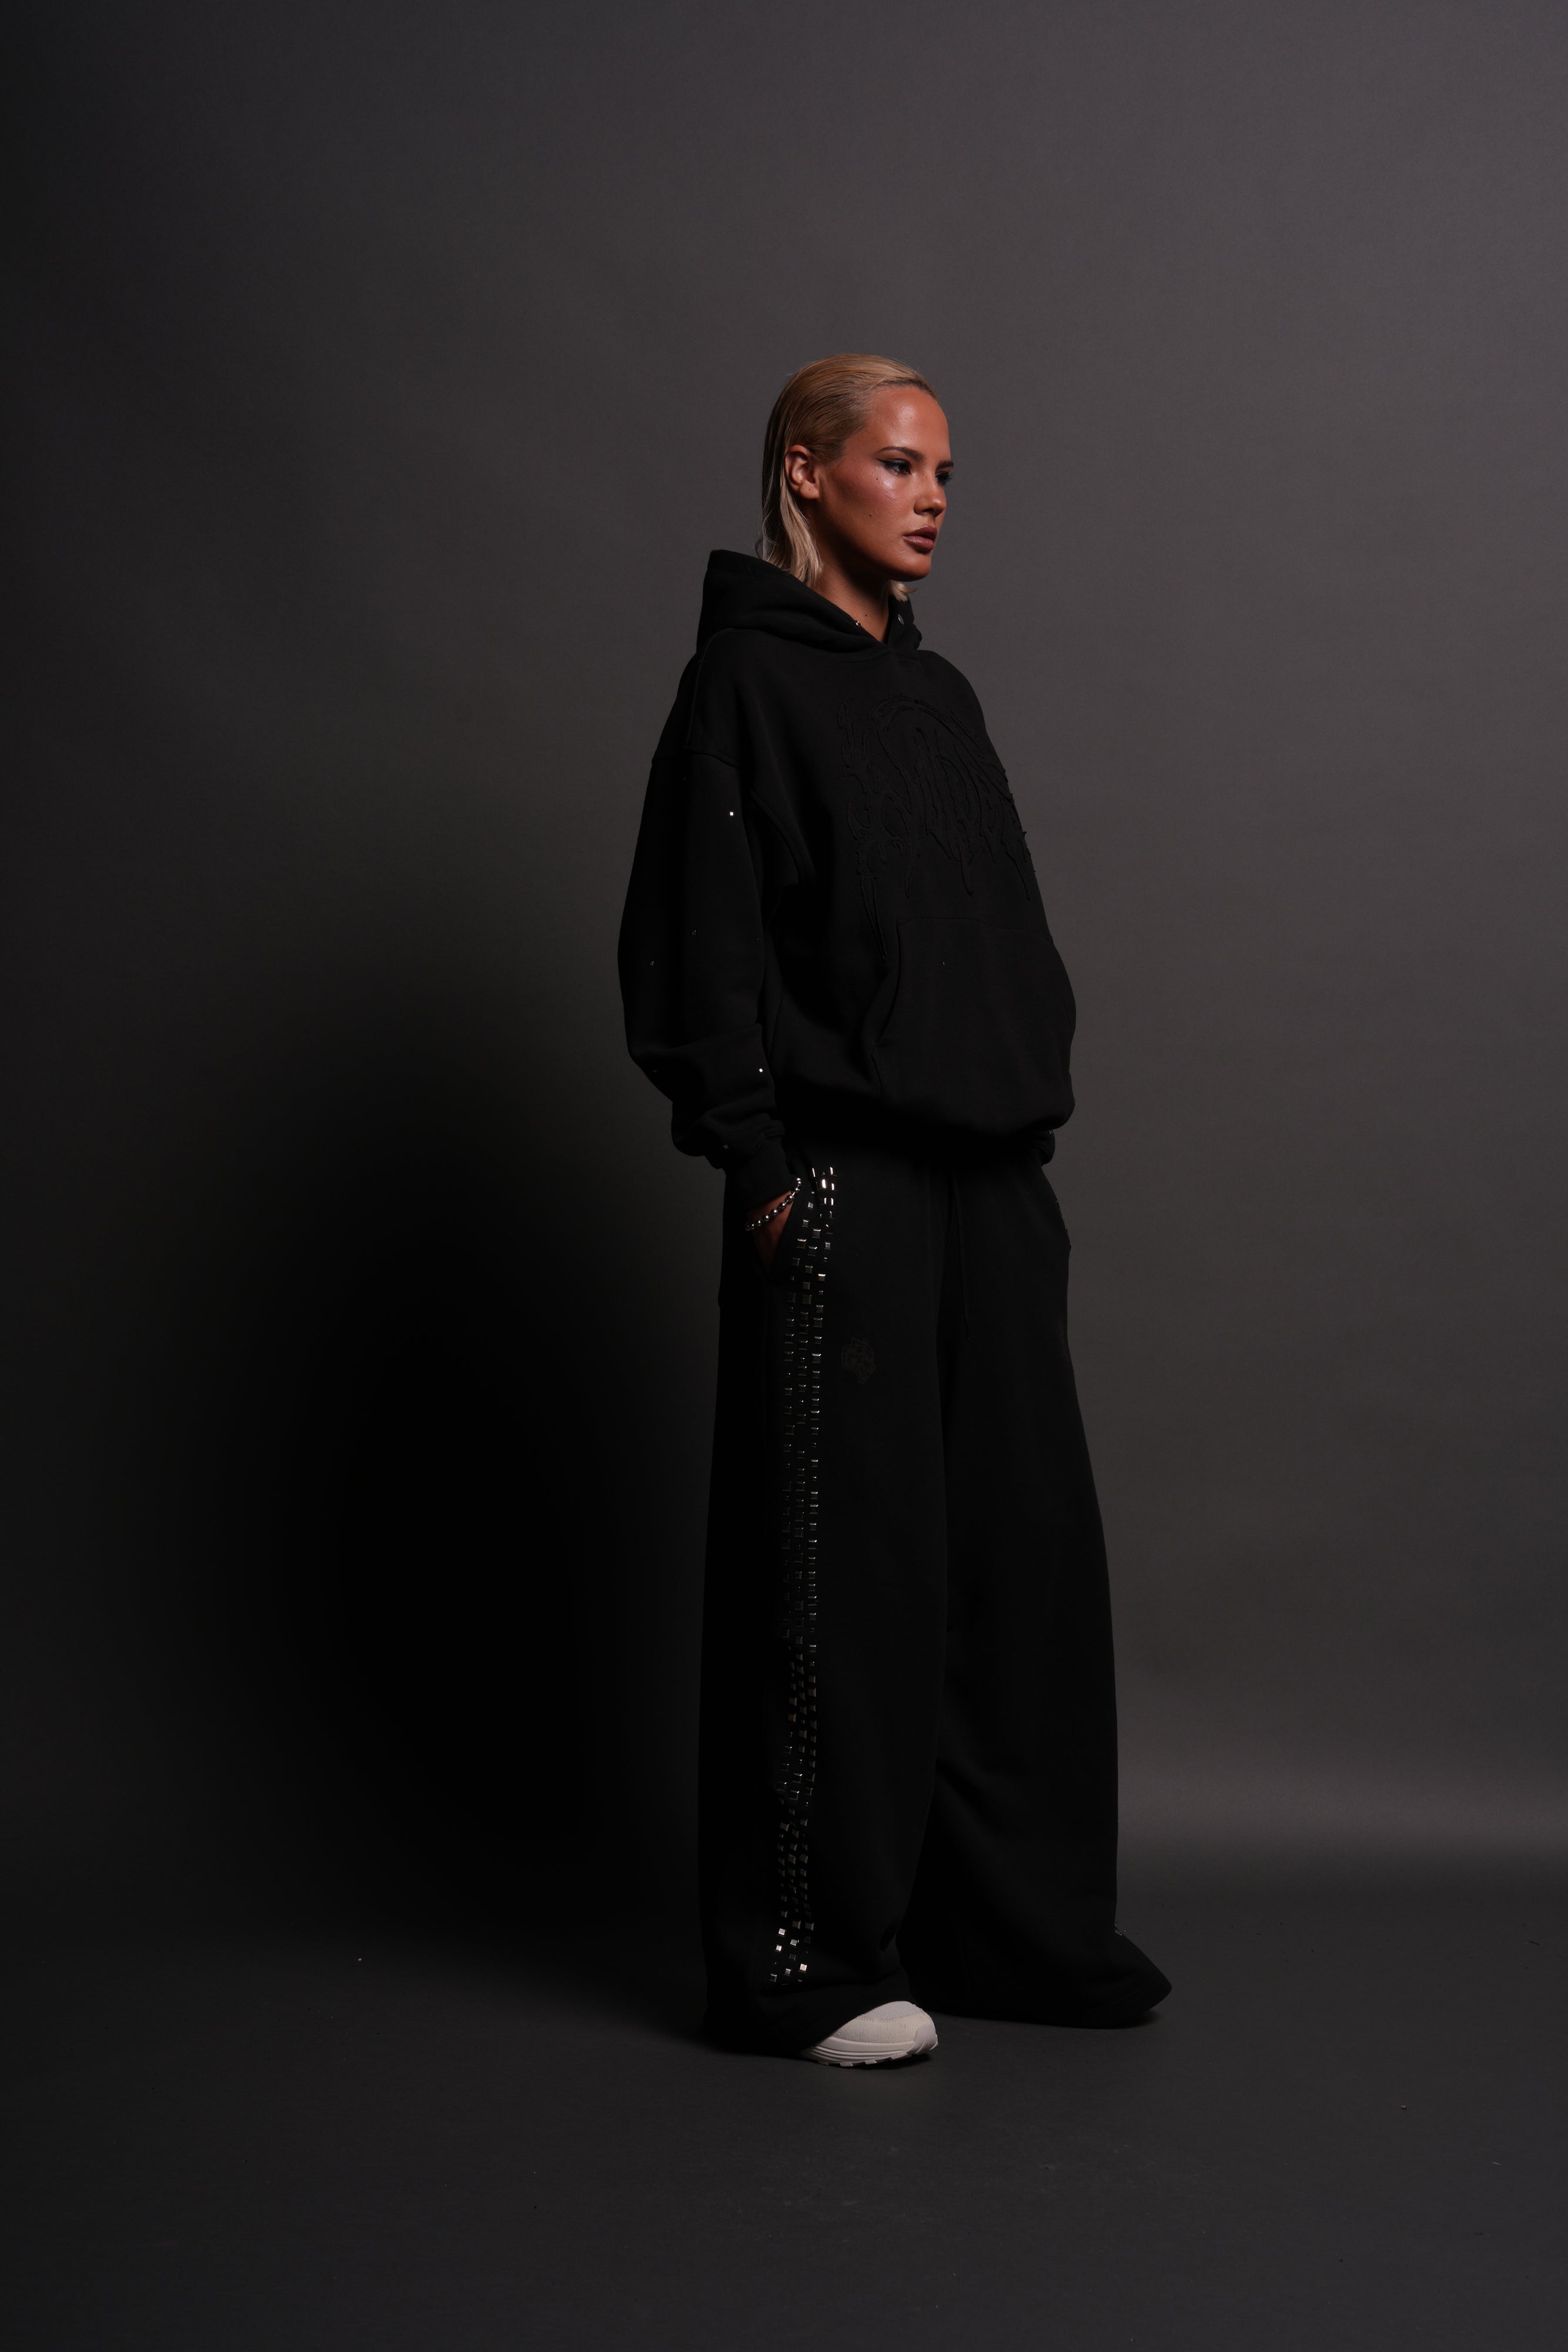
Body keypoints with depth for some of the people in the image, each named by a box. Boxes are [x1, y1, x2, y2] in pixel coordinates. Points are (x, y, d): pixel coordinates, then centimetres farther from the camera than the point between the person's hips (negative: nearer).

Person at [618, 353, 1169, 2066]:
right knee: (844, 1556, -4)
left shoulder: (938, 696, 19)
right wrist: (761, 1167, -14)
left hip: (988, 1182, 8)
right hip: (840, 1187, -7)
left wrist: (1033, 1124, 14)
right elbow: (699, 949, -10)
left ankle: (1012, 1923, 21)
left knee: (1026, 1538, 8)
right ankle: (804, 1959, 8)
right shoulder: (746, 681, -3)